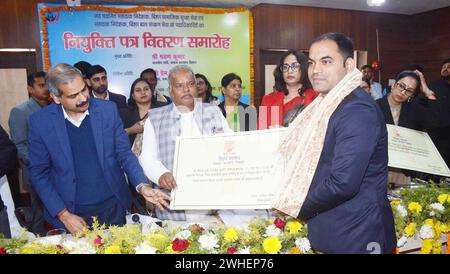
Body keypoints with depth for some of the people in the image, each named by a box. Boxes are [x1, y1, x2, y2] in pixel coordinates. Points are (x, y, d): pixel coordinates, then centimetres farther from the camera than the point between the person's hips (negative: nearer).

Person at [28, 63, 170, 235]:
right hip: (71, 211, -1)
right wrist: (64, 215, -8)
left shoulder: (108, 110, -7)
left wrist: (142, 186, -18)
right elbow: (39, 173, -3)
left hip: (112, 206, 1)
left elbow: (124, 153, -3)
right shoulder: (40, 122, -9)